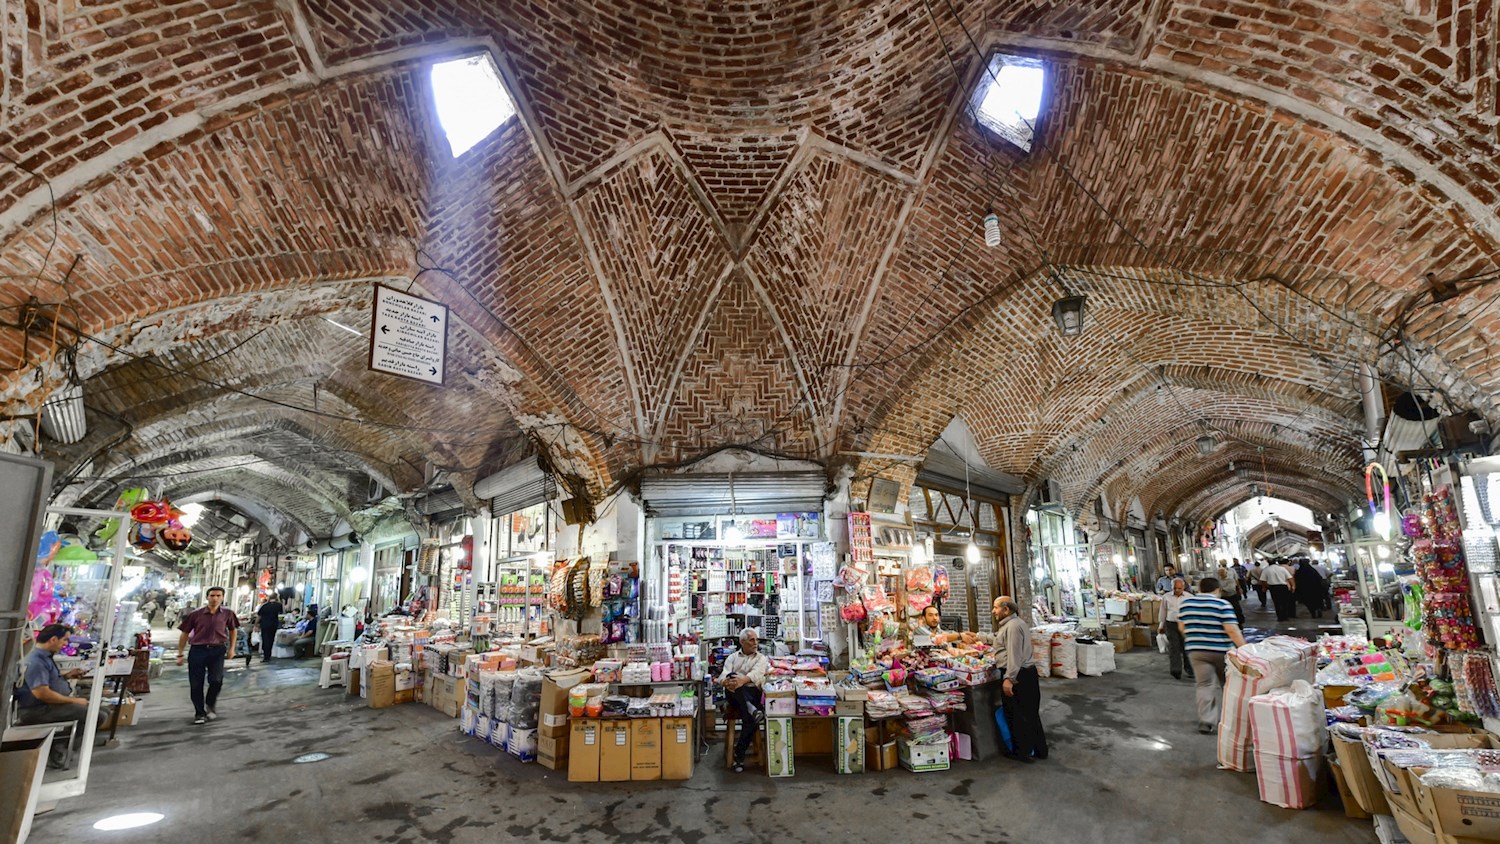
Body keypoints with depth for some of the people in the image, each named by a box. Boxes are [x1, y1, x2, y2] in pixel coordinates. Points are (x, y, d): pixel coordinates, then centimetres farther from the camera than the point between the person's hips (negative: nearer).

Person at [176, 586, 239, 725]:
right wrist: (180, 654, 5)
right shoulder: (196, 614, -4)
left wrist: (232, 647, 12)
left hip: (217, 650, 0)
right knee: (196, 684, 3)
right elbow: (185, 634, 6)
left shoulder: (227, 614, 0)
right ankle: (199, 713, 21)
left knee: (216, 680, -12)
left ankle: (210, 705, 17)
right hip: (197, 650, 0)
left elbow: (233, 630, 17)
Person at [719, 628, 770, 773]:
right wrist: (726, 681, -25)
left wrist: (742, 681, -31)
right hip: (734, 694, 1)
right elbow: (723, 675, 2)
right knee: (733, 676, -33)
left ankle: (739, 755, -14)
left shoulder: (761, 658, 14)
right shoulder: (732, 657, 20)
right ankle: (752, 710, -46)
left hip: (752, 692, 0)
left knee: (750, 719, -31)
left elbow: (756, 673, -9)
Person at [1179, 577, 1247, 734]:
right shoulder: (1222, 604, -9)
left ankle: (1206, 721, -6)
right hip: (1221, 650, -2)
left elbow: (1181, 627, 13)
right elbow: (1232, 629, -17)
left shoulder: (1186, 604, 4)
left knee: (1205, 685, 3)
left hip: (1196, 651, 2)